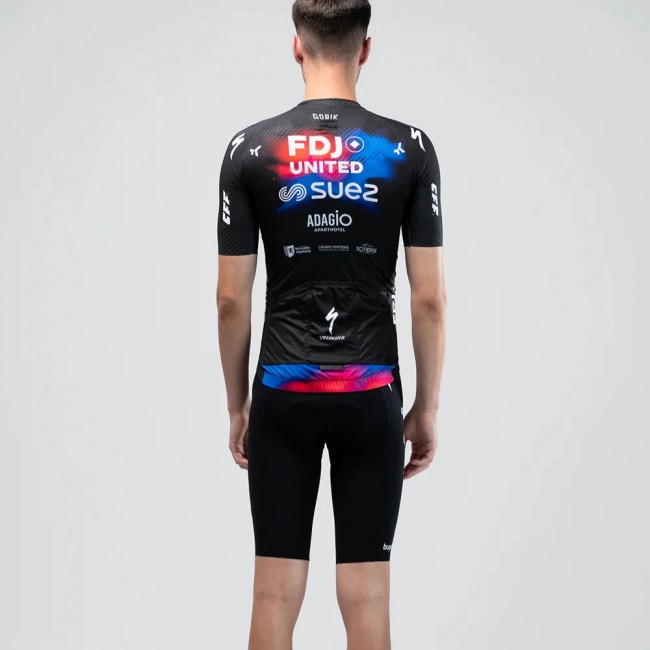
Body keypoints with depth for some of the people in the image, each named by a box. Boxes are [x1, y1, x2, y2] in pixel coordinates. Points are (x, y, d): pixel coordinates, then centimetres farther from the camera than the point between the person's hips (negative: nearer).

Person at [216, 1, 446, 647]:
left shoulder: (250, 149, -3)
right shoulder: (409, 148, -4)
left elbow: (232, 298, 0)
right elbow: (429, 296, -3)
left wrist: (237, 405, 12)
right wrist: (427, 407, 7)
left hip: (283, 396, 0)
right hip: (371, 397, 0)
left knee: (275, 594, 6)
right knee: (366, 598, 4)